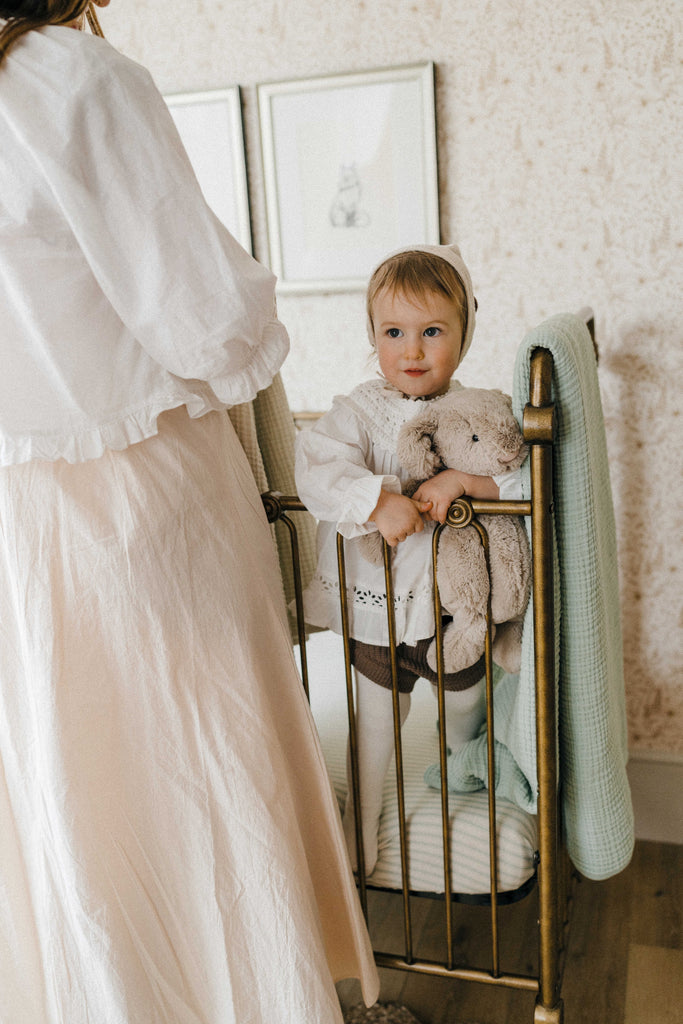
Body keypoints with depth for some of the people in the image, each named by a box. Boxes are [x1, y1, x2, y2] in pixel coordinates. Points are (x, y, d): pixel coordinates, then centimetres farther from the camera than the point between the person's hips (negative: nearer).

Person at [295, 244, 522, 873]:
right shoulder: (360, 411, -11)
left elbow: (524, 478, -15)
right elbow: (315, 471, -26)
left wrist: (463, 480, -30)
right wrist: (378, 501, -40)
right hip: (377, 606, -1)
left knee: (468, 713, 23)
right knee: (376, 720, 13)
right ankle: (361, 828, 35)